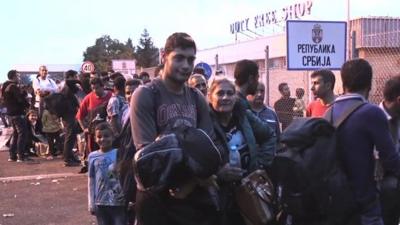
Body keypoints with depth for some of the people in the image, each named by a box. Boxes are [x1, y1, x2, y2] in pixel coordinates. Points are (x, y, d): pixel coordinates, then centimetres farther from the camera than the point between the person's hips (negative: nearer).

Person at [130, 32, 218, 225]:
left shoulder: (197, 98, 9)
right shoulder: (145, 95, -7)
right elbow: (146, 150, -15)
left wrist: (192, 180, -14)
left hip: (195, 193, 5)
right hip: (158, 194, -5)